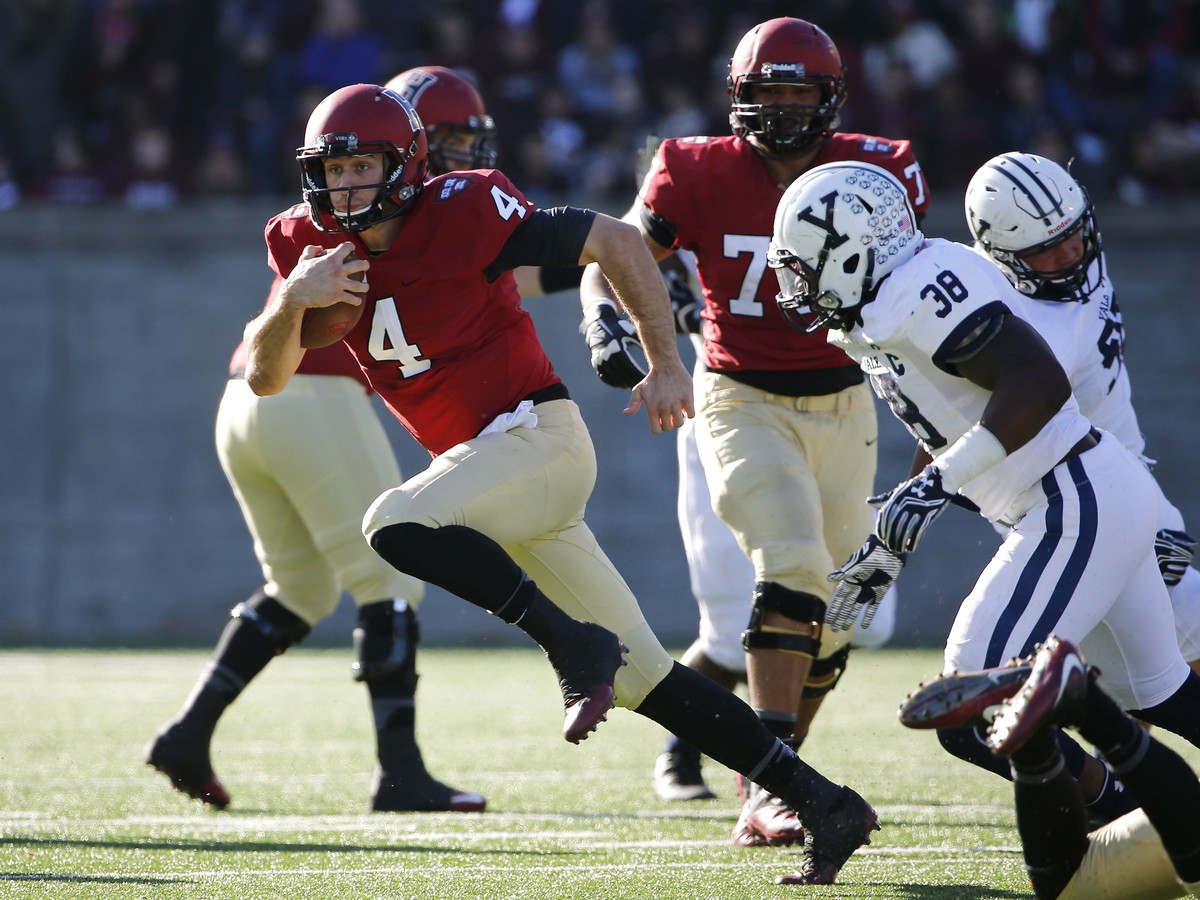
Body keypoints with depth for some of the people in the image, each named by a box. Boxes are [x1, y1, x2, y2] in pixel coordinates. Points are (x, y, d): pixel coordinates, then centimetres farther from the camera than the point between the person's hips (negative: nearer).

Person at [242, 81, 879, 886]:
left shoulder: (464, 215, -14)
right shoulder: (312, 246, 4)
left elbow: (617, 243, -8)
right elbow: (265, 377, 2)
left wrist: (667, 366, -10)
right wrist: (292, 301, -18)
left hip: (539, 436, -7)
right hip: (484, 462, 7)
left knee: (396, 525, -30)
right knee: (643, 677, 7)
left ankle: (577, 645, -20)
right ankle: (821, 802, 11)